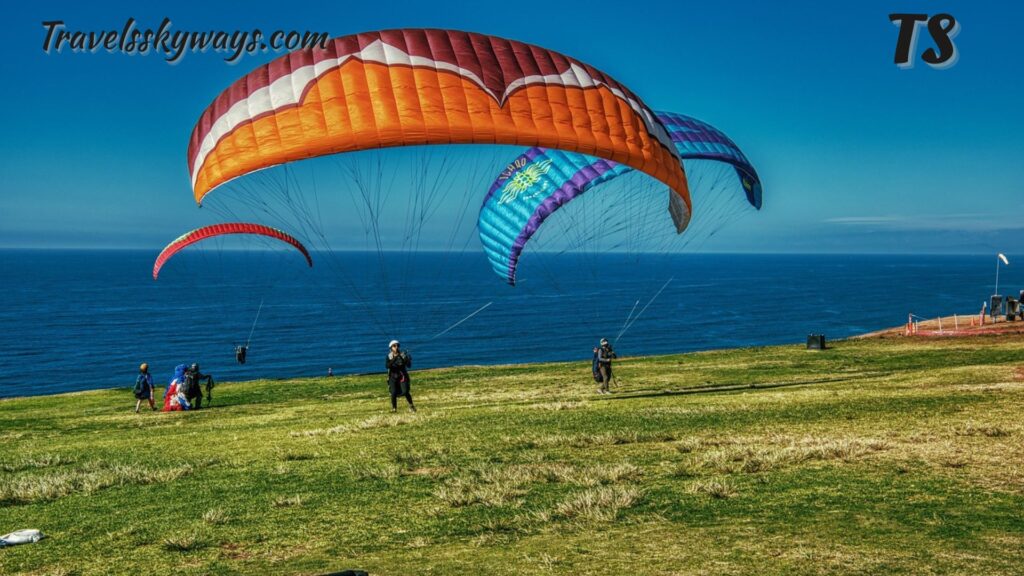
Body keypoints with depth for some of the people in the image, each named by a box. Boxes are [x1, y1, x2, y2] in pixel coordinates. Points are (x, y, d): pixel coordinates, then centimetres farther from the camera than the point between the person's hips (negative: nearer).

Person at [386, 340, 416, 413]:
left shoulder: (403, 354, -4)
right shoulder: (389, 356, -4)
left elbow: (409, 366, -9)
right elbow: (387, 366, -20)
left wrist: (407, 360, -28)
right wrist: (394, 359, -30)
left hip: (403, 376, 0)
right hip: (393, 377, 1)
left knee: (405, 392, -16)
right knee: (394, 393, -14)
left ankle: (411, 406, 6)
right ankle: (394, 408, 9)